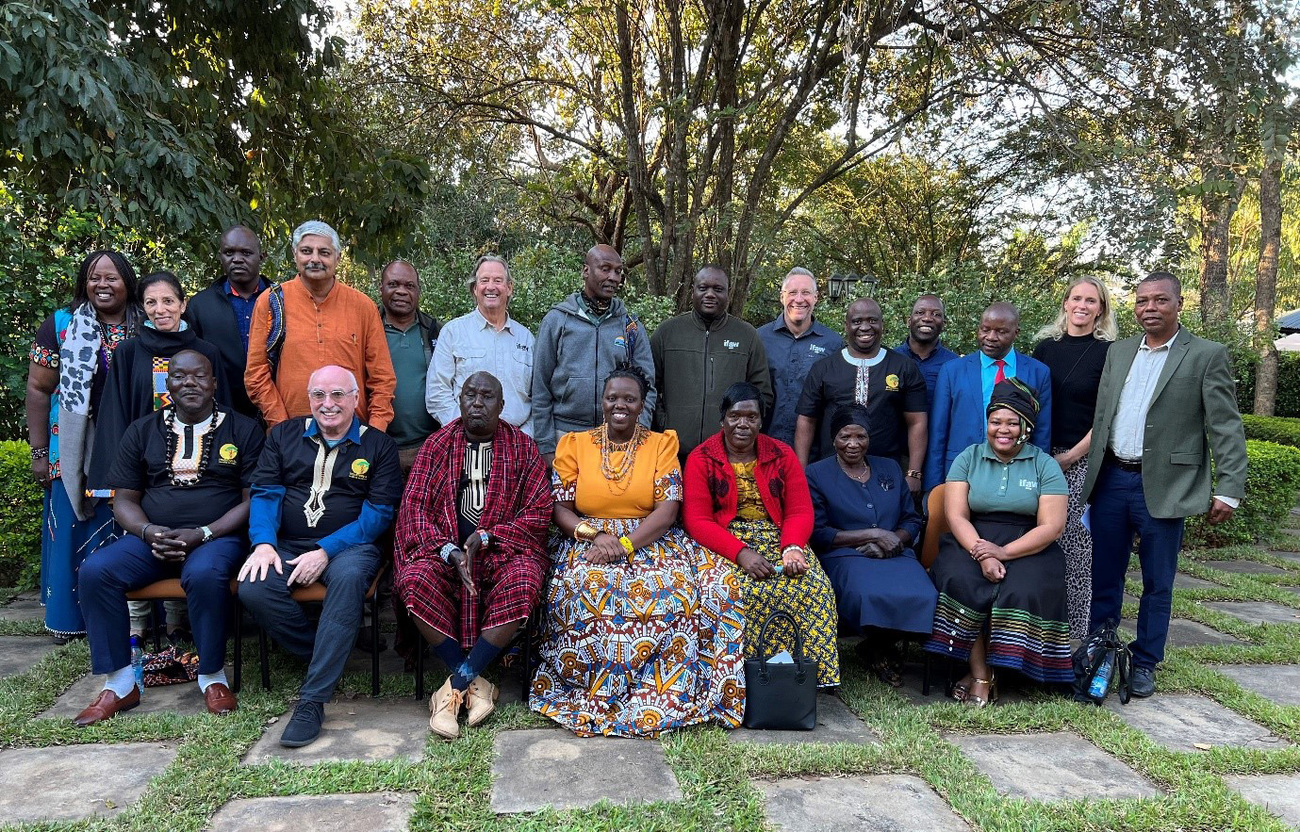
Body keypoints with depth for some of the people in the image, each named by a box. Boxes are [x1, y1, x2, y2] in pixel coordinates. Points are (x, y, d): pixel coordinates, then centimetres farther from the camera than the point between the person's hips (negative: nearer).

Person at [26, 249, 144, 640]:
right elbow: (38, 389, 2)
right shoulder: (61, 325, 2)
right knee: (74, 533, 4)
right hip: (76, 454, -1)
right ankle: (69, 616, 17)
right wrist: (39, 453, -2)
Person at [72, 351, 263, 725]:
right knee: (95, 570, -23)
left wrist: (201, 534, -14)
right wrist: (150, 532, -10)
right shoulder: (142, 431, 15)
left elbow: (254, 498, -2)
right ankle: (119, 682, -11)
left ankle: (212, 676, -16)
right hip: (150, 538, 4)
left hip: (218, 537, -4)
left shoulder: (243, 430, 5)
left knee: (204, 575, -36)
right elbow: (124, 499, 13)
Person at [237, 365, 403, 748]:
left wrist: (326, 551, -15)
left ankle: (312, 700, -32)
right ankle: (329, 657, -8)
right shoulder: (283, 435, 15)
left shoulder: (379, 444, 5)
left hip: (348, 546, -3)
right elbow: (265, 493, 9)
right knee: (253, 589, -28)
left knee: (349, 577, -37)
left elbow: (379, 511, -4)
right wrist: (263, 543, -11)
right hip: (286, 545, 3)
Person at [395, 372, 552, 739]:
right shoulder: (438, 445, 8)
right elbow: (414, 506, 1)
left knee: (523, 581, -34)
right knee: (415, 579, -31)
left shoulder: (523, 448, 6)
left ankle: (456, 685, -23)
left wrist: (485, 537, -14)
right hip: (443, 547, 1)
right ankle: (474, 682, -18)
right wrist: (450, 552, -15)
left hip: (503, 548, -1)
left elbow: (538, 512, 0)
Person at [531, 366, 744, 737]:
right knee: (588, 588, -34)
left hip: (649, 541, 0)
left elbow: (668, 509, -3)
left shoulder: (661, 443, 8)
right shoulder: (574, 443, 10)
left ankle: (658, 699, -20)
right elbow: (559, 509, 4)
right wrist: (594, 535, -16)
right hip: (587, 542, 0)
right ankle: (595, 700, -19)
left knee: (674, 590, -32)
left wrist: (625, 545, -18)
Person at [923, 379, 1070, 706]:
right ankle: (982, 676, -19)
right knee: (961, 583, -30)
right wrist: (982, 555, -19)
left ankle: (978, 674, -15)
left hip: (1028, 549, 0)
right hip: (972, 543, 1)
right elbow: (956, 515, -1)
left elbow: (1051, 526, -4)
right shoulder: (968, 458, 9)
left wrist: (1004, 552, -17)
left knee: (1023, 591, -31)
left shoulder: (1045, 466, 5)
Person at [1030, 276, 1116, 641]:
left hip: (1085, 461, -3)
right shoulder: (1045, 346, 10)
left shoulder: (1109, 352, -1)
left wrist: (1072, 455, -9)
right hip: (1042, 457, 3)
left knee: (1078, 545, -2)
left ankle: (1077, 630, 7)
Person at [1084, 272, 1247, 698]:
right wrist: (1093, 475, 10)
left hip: (1162, 486, -4)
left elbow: (1226, 428, -6)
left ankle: (1144, 664, 22)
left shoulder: (1207, 356, -3)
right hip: (1111, 480, 4)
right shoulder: (1118, 352, 11)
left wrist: (1228, 489, -11)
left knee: (1157, 583, 8)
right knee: (1104, 577, 12)